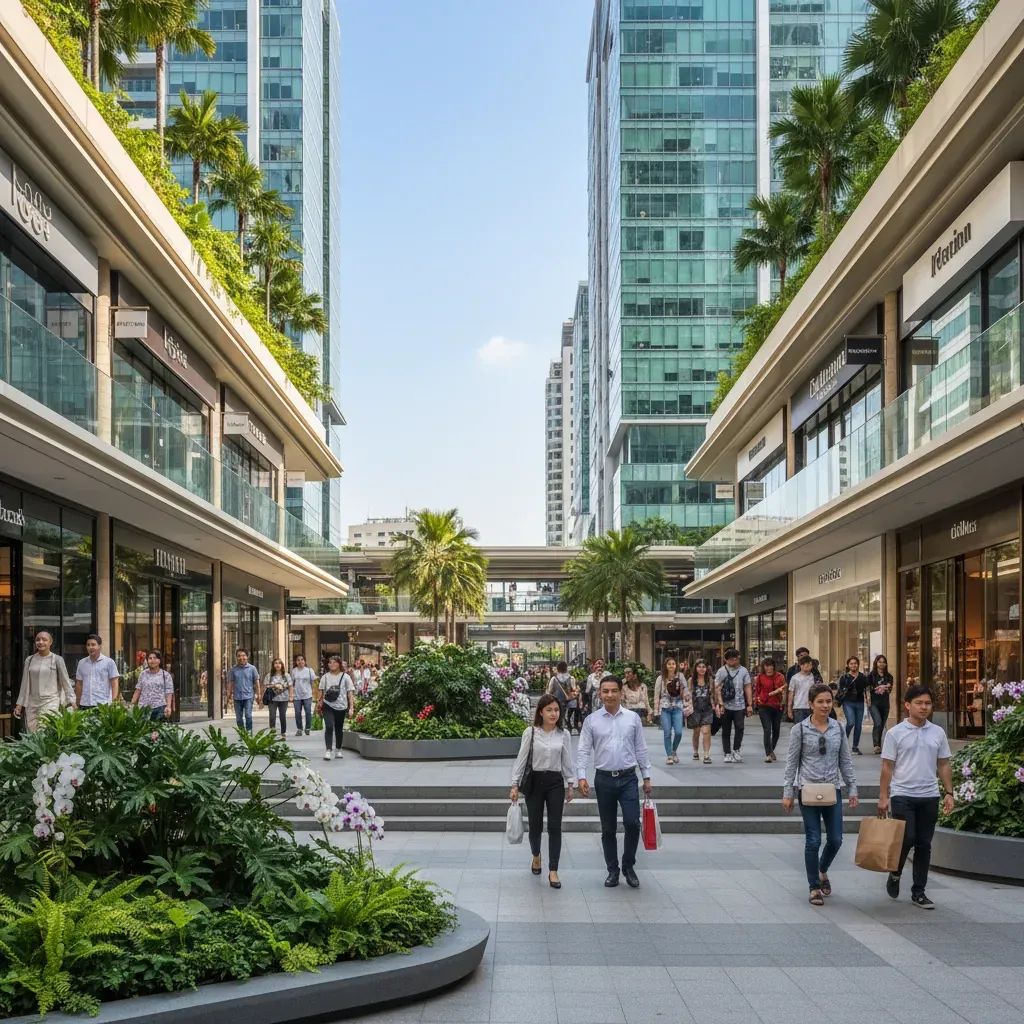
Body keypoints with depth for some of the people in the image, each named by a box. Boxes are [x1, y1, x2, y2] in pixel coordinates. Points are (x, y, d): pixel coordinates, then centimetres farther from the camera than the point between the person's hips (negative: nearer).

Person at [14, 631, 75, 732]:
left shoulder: (57, 660, -1)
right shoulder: (29, 660, 9)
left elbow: (65, 681, 1)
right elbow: (25, 684, 13)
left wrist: (71, 702, -4)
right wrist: (19, 704, 12)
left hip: (51, 702, -4)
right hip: (32, 704, 4)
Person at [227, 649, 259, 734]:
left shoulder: (252, 668, 1)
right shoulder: (233, 669, 5)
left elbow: (256, 681, 4)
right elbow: (230, 682, 8)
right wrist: (229, 693, 1)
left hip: (248, 696, -2)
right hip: (237, 697, 2)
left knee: (248, 715, -13)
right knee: (239, 718, 8)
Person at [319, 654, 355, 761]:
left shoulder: (345, 677, 0)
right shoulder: (325, 677, 5)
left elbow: (350, 692, 0)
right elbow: (322, 692, 10)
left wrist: (351, 707, -6)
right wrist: (320, 705, 6)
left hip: (341, 707, 0)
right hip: (328, 706, 0)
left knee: (339, 729, 11)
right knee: (329, 727, -16)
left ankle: (338, 750, 25)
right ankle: (328, 751, -18)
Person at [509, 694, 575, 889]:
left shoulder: (563, 734, 0)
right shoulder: (530, 732, -5)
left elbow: (567, 762, 7)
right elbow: (521, 759, -2)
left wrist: (570, 785, 7)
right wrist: (515, 785, -3)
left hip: (555, 783, 1)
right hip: (535, 782, -1)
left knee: (555, 827, -3)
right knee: (535, 825, 9)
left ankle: (553, 871, 2)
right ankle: (536, 856, 39)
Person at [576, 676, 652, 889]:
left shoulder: (633, 718, 3)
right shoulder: (591, 721, 0)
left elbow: (641, 749, 8)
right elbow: (583, 751, -1)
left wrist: (647, 776, 7)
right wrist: (581, 777, -12)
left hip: (628, 778, 0)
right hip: (604, 779, 0)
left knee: (632, 823, -10)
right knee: (608, 829, 8)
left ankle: (629, 866, 11)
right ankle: (612, 870, 21)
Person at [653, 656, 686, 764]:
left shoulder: (680, 676, 3)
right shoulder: (661, 678, 0)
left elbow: (685, 691, 6)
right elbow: (657, 695, 2)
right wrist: (656, 710, -1)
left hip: (677, 707, 1)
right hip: (665, 708, -1)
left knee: (678, 732, -8)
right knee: (667, 733, -2)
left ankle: (674, 751, 18)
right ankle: (669, 756, 10)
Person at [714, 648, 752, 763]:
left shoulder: (743, 671, 6)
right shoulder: (722, 671, 0)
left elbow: (748, 688, 7)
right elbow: (717, 689, -4)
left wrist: (750, 704, 1)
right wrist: (721, 704, -12)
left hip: (740, 706, 1)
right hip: (726, 706, -1)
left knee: (740, 728, -13)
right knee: (726, 731, 5)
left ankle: (736, 750, 3)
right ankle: (727, 754, 14)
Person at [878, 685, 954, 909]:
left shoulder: (938, 733, 7)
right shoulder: (895, 733, -3)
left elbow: (944, 765, 12)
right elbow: (887, 767, -3)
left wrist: (949, 793, 3)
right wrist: (883, 797, -7)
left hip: (929, 796, 4)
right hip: (902, 795, -4)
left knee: (924, 845, 6)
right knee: (907, 838, -13)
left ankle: (919, 892, 15)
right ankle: (895, 873, 16)